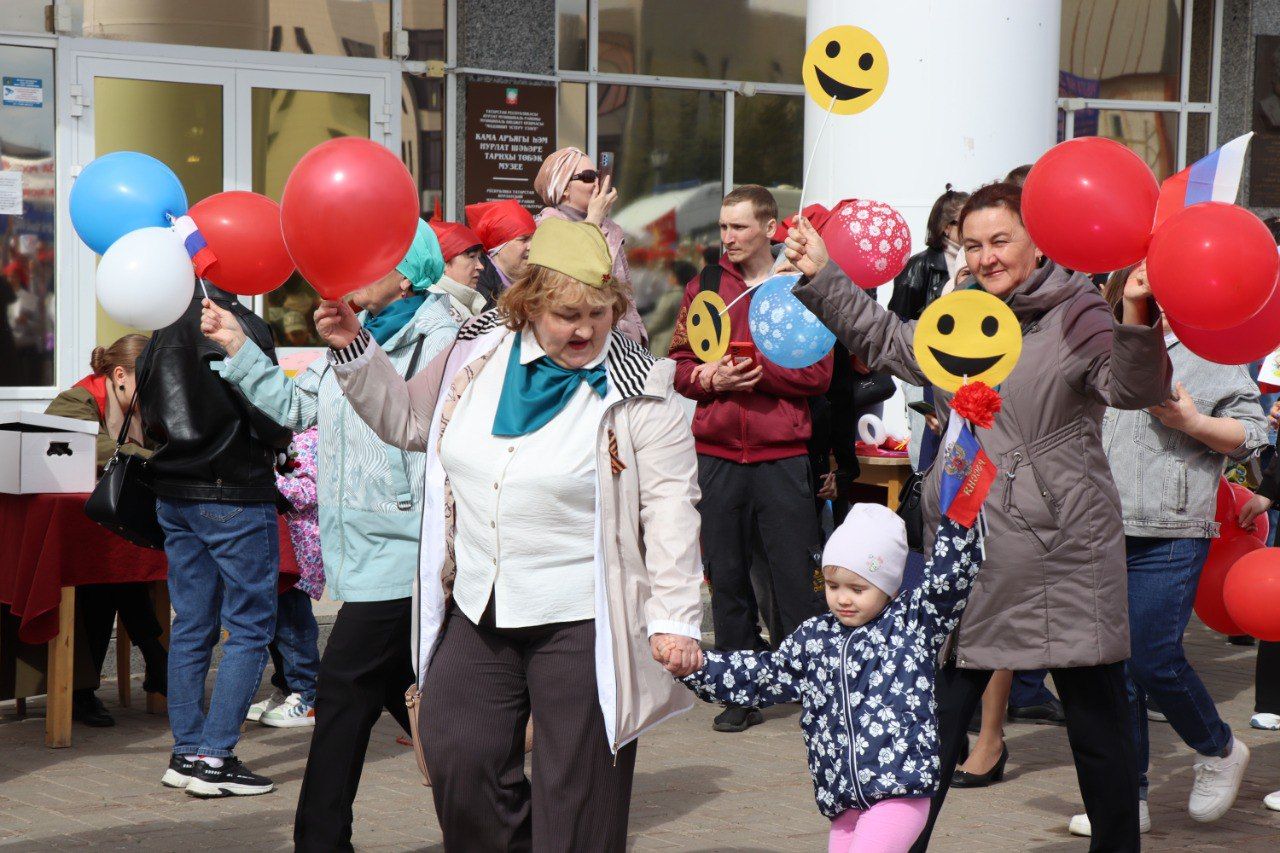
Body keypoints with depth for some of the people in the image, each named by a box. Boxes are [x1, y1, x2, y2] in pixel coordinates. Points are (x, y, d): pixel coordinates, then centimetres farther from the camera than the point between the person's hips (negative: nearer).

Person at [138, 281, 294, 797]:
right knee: (249, 629, 0)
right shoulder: (242, 325, -15)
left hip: (172, 495, 7)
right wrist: (279, 441, 5)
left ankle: (186, 753, 16)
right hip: (234, 494, -7)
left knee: (190, 627, 13)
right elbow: (270, 422, -16)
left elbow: (148, 415, 12)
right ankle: (214, 759, -4)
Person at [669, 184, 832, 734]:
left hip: (782, 456, -3)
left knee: (795, 576, -3)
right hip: (717, 453, 3)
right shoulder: (703, 287, 10)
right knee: (727, 575, 7)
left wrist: (756, 370, -15)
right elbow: (679, 366, 9)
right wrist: (713, 379, -11)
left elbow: (818, 374, -5)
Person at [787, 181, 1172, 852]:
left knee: (1097, 717, 4)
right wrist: (822, 277, 29)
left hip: (1064, 560, -5)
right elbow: (885, 342, 32)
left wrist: (1136, 317, -40)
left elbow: (1135, 387, -21)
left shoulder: (1078, 315, -6)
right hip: (965, 557, 5)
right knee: (938, 711, 7)